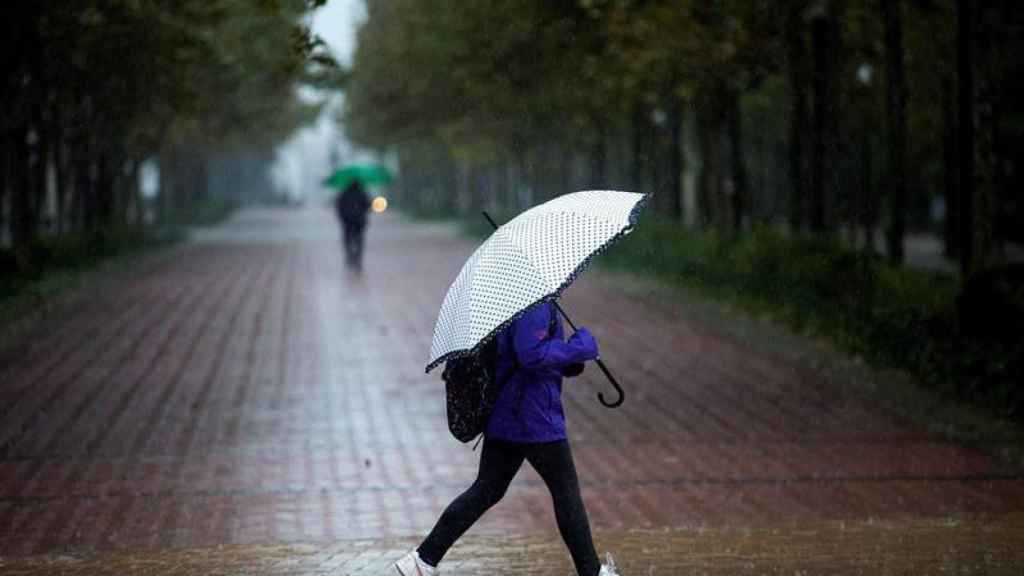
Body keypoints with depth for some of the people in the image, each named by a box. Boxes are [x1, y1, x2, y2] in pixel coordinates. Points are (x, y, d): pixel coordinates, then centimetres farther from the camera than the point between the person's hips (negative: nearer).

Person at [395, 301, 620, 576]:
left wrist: (568, 363, 9)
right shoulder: (535, 305, -19)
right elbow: (531, 354, -29)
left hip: (501, 419, 9)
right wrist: (579, 346, -19)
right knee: (566, 493, 6)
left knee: (485, 492, 12)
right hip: (535, 420, -9)